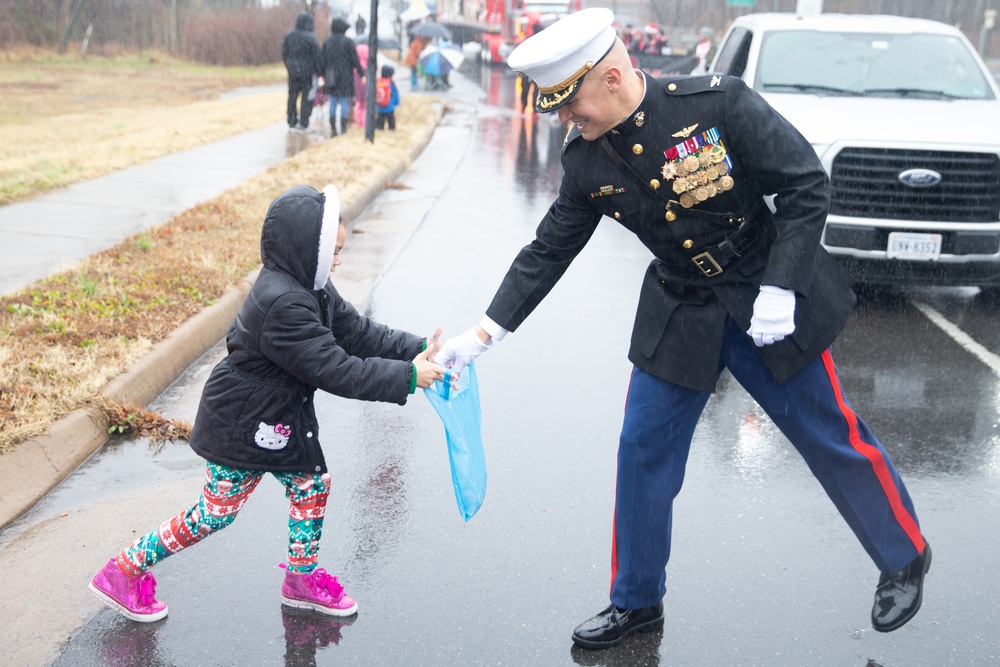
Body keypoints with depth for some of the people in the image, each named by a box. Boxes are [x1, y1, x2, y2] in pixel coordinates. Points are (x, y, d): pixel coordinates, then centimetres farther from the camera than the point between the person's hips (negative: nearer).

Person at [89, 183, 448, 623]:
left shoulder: (308, 288, -2)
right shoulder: (282, 306, -33)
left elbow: (359, 333, 1)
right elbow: (336, 371, -33)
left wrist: (418, 350, -10)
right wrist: (406, 377, -29)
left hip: (279, 419, 9)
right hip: (241, 428, -9)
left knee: (313, 485, 14)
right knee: (216, 512, 3)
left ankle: (302, 578, 35)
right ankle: (124, 572, 18)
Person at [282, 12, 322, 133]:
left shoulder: (289, 35, -1)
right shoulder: (310, 38, -16)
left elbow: (284, 53, 6)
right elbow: (316, 56, -14)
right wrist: (317, 71, -2)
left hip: (292, 70, 5)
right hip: (307, 71, -5)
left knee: (292, 96, 13)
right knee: (307, 96, 5)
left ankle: (291, 123, 17)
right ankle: (303, 124, 5)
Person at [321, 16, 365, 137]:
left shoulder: (327, 41, 1)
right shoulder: (347, 41, -11)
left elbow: (322, 59, 5)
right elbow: (355, 60, -8)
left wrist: (323, 74, 13)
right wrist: (361, 73, 1)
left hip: (331, 76, 4)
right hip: (345, 76, -4)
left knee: (333, 102, 9)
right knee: (344, 102, 2)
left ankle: (333, 129, 10)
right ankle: (343, 129, 1)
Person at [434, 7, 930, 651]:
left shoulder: (718, 103, -23)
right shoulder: (586, 161, -8)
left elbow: (807, 184, -16)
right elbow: (547, 253, 1)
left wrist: (780, 290, -20)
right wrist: (483, 334, -3)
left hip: (768, 303, -4)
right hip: (680, 319, 4)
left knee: (832, 436, 7)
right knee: (643, 451, 5)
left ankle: (905, 558, 33)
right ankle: (637, 602, 24)